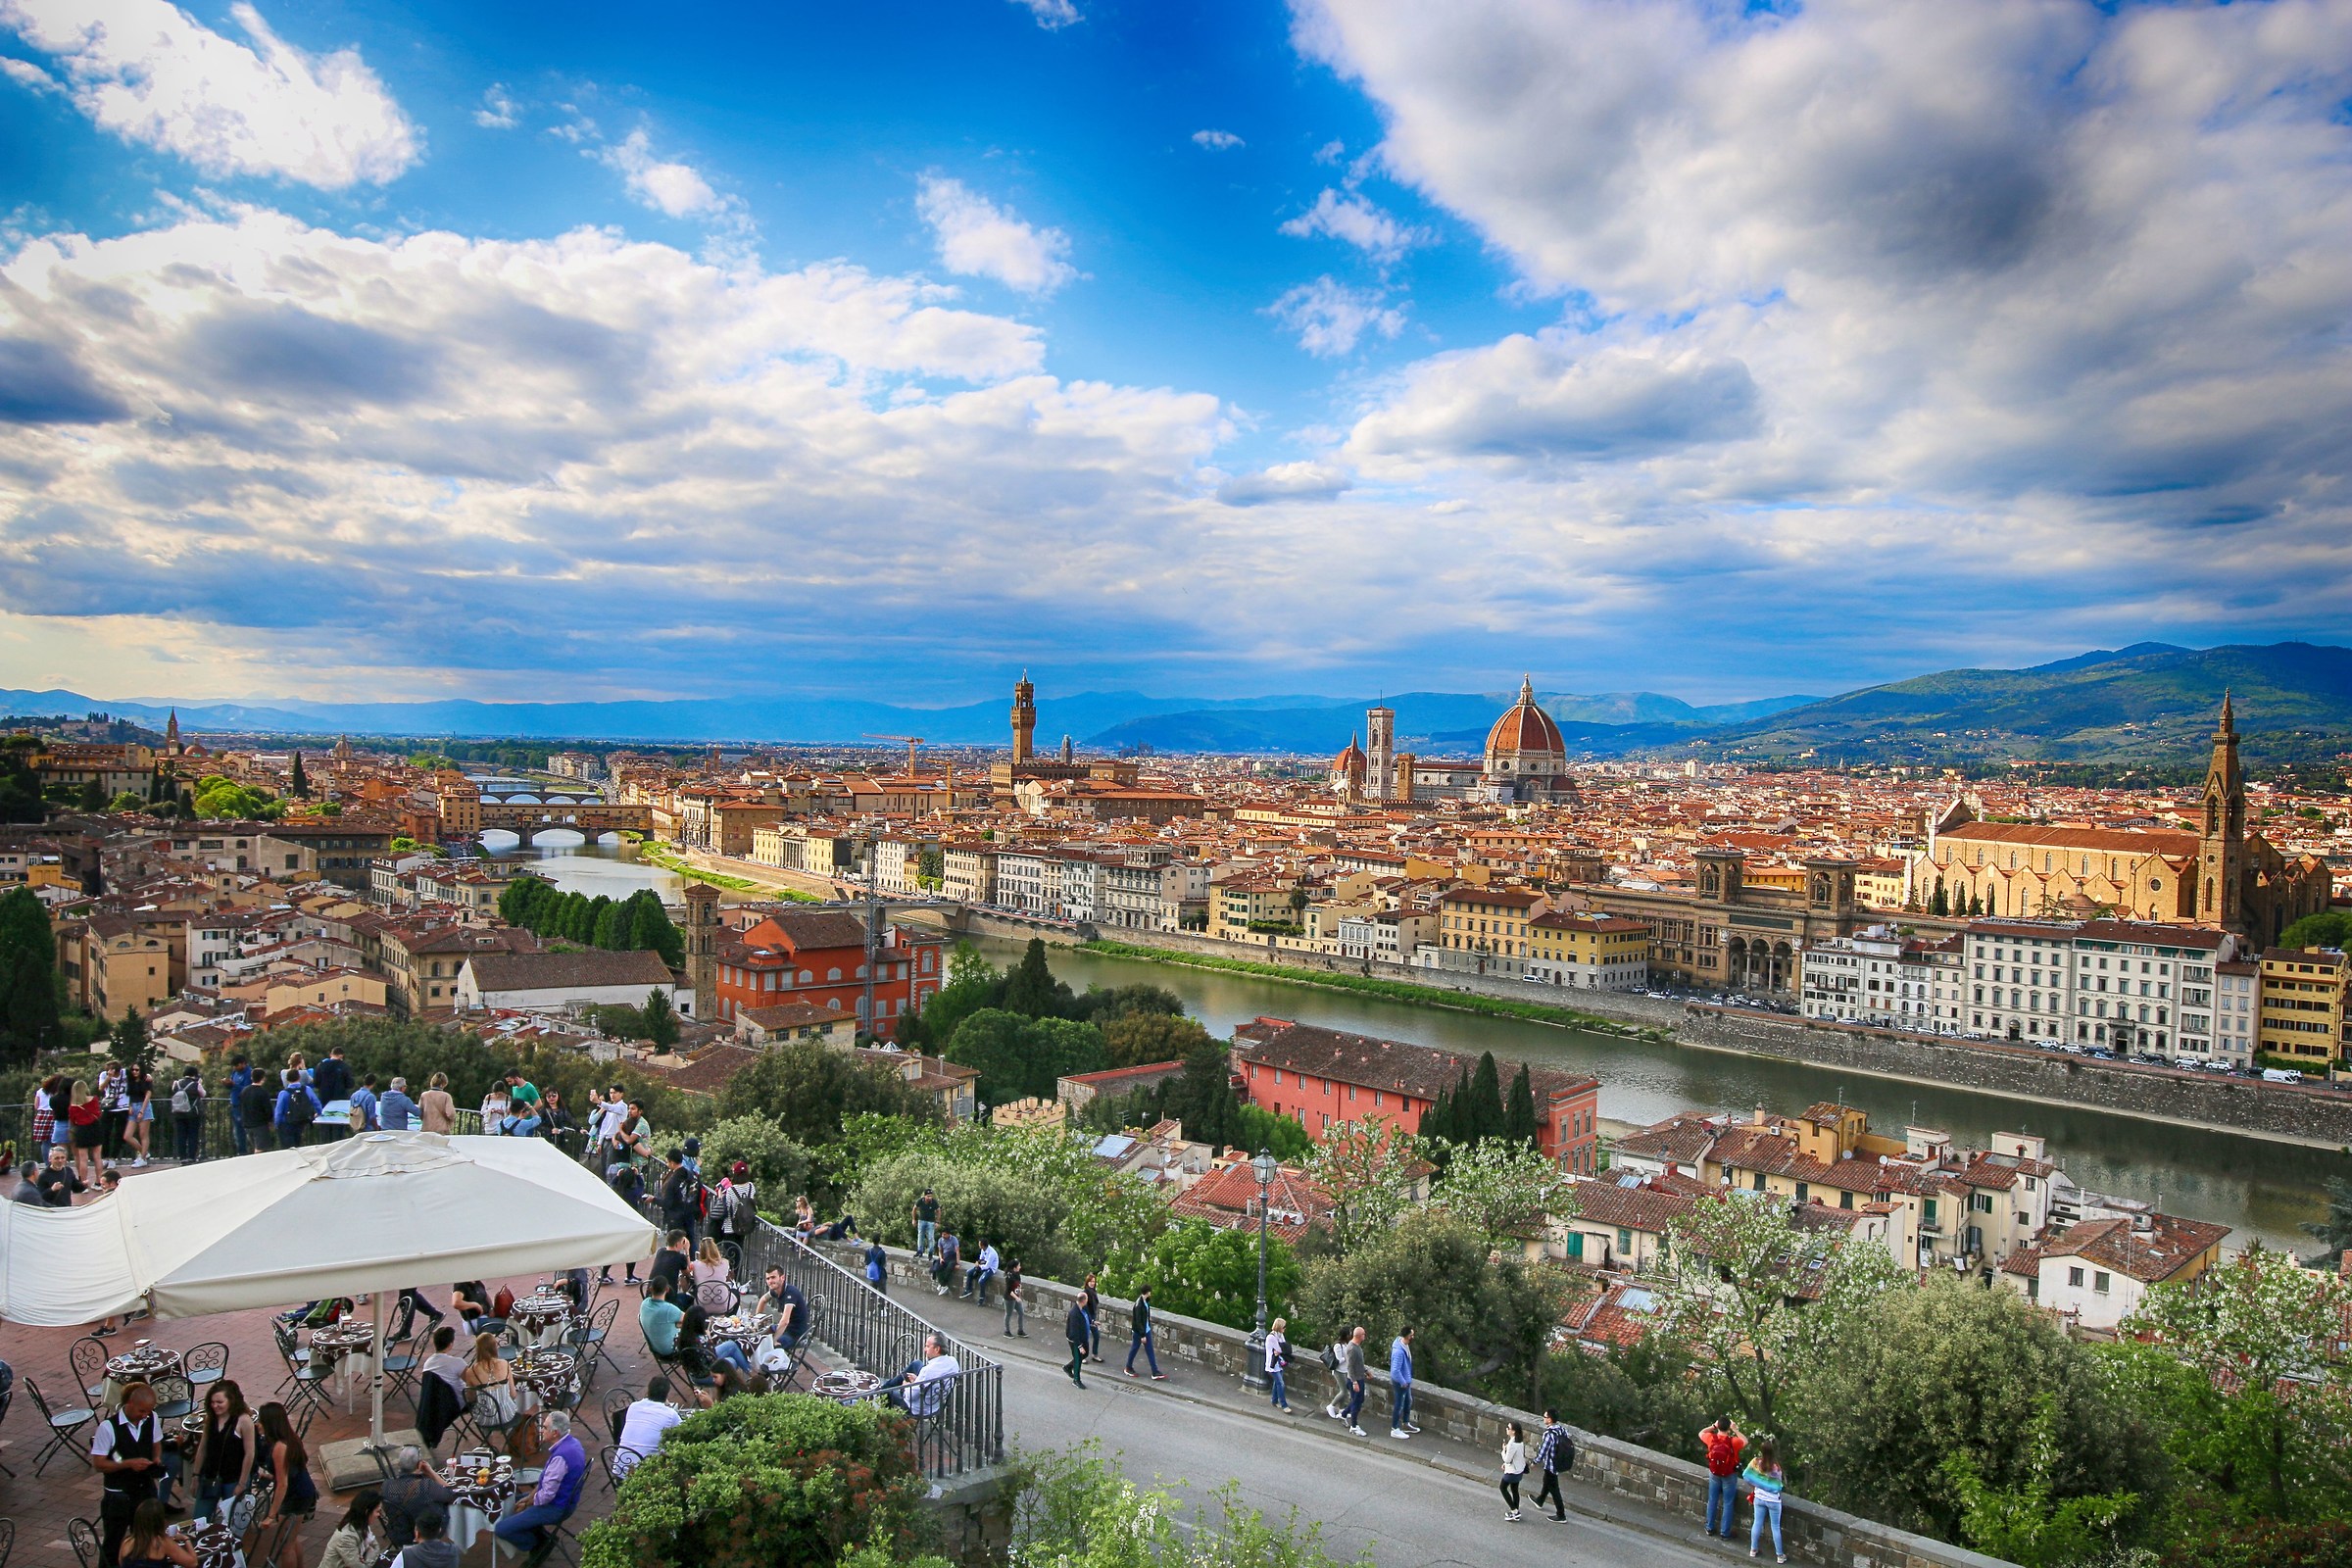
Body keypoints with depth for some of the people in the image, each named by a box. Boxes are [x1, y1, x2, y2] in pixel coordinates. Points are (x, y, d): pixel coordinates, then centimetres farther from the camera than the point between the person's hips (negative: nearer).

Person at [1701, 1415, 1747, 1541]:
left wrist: (1713, 1426, 2)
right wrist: (1735, 1429, -4)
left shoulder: (1711, 1438, -17)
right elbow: (1745, 1441, -4)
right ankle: (1725, 1533, 18)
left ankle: (1710, 1528, 29)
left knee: (1712, 1501, 17)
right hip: (1729, 1476, -3)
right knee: (1728, 1504, 11)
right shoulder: (1732, 1441, -26)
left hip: (1714, 1474, 3)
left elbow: (1700, 1433, 6)